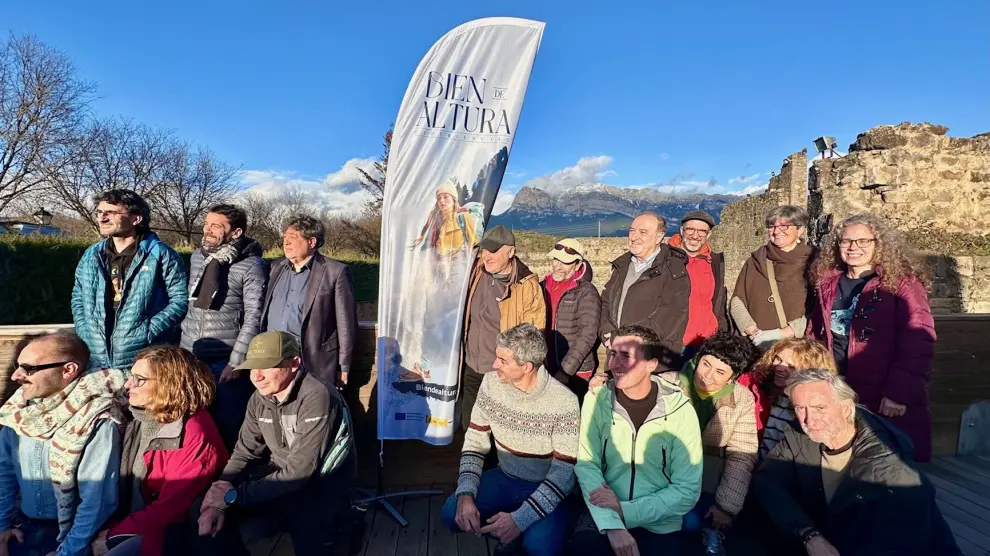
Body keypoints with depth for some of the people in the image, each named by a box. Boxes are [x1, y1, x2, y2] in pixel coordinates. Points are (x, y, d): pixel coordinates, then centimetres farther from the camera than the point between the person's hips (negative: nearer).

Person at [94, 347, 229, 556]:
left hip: (162, 531, -7)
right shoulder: (141, 418, 2)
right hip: (129, 521, 7)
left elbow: (171, 507, -18)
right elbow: (122, 479, 9)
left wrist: (112, 534, -13)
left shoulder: (195, 435, -22)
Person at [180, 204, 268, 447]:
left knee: (228, 422, 4)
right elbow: (187, 301, 16)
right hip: (189, 355, 6)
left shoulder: (252, 266, -12)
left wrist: (237, 361, -16)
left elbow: (254, 317, -14)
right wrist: (181, 346, 16)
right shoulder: (196, 257, 7)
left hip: (226, 360, -6)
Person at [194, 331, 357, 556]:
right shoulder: (260, 398, -1)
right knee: (203, 507, -6)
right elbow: (244, 453, 3)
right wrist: (217, 499, -13)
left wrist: (234, 495, -22)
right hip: (280, 475, 6)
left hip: (322, 488, -6)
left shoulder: (317, 397, -26)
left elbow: (299, 473, -26)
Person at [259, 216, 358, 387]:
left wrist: (343, 367, -6)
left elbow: (346, 323, -6)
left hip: (312, 363, -5)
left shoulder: (336, 272, -6)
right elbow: (265, 312, 18)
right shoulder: (277, 267, 13)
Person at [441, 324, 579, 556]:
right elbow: (475, 442, -5)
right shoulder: (491, 383, -12)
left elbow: (564, 473, -22)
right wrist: (465, 493, -21)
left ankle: (519, 531, 5)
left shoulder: (564, 402, -25)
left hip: (545, 487, -4)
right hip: (505, 478, 4)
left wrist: (520, 519, -31)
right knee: (451, 513, -16)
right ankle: (511, 534, 7)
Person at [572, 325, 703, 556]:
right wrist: (612, 525, -23)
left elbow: (688, 490, -8)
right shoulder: (597, 400, -4)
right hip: (605, 518, 0)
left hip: (659, 527, 0)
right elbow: (587, 465, -9)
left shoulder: (680, 410, -9)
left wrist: (625, 510, -16)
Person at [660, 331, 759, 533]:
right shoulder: (665, 385, -9)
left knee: (692, 521, -24)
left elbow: (742, 457, 0)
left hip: (706, 486, 1)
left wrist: (726, 505, -7)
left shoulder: (743, 400, 0)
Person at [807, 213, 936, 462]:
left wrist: (900, 392, -22)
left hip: (888, 399, -4)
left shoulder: (902, 282, -6)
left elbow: (917, 342, -15)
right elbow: (815, 333, 15)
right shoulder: (828, 282, 10)